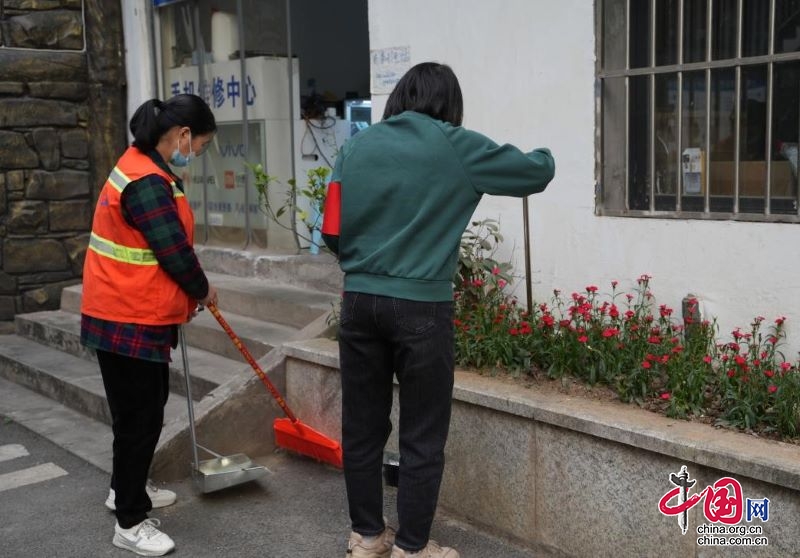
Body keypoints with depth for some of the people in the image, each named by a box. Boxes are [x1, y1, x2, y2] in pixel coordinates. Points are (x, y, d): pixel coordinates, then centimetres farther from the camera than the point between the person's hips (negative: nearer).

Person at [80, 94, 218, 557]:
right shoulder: (147, 181, -23)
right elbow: (175, 253, -21)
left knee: (149, 406, 22)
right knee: (139, 415, -1)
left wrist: (187, 293, 14)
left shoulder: (146, 168, 11)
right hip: (129, 321, -11)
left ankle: (127, 488, 40)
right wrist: (203, 290, -4)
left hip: (139, 315, 11)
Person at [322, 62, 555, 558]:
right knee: (422, 437, 8)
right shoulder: (455, 146, -4)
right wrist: (545, 156, 28)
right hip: (420, 307, -4)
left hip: (360, 301, 5)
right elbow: (538, 173, 5)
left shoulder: (357, 147, 7)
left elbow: (333, 233, 8)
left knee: (363, 428, 14)